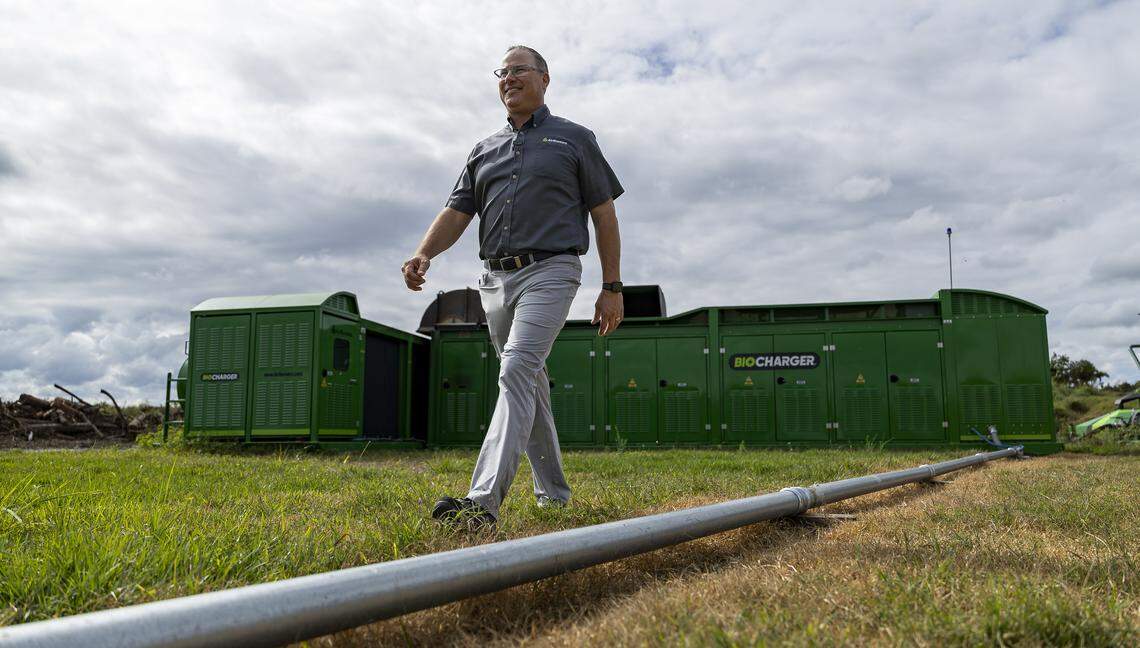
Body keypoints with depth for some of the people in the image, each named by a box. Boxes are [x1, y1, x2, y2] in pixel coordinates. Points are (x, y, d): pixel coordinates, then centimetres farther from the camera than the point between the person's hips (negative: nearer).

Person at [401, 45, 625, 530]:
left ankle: (484, 501, -29)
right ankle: (553, 490, 25)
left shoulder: (574, 139, 8)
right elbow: (457, 212, 10)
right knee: (529, 383, 11)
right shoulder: (484, 150, 20)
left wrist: (612, 287, -2)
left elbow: (604, 215, 5)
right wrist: (424, 254, -11)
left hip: (549, 273, -6)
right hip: (496, 280, 6)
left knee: (518, 372, -21)